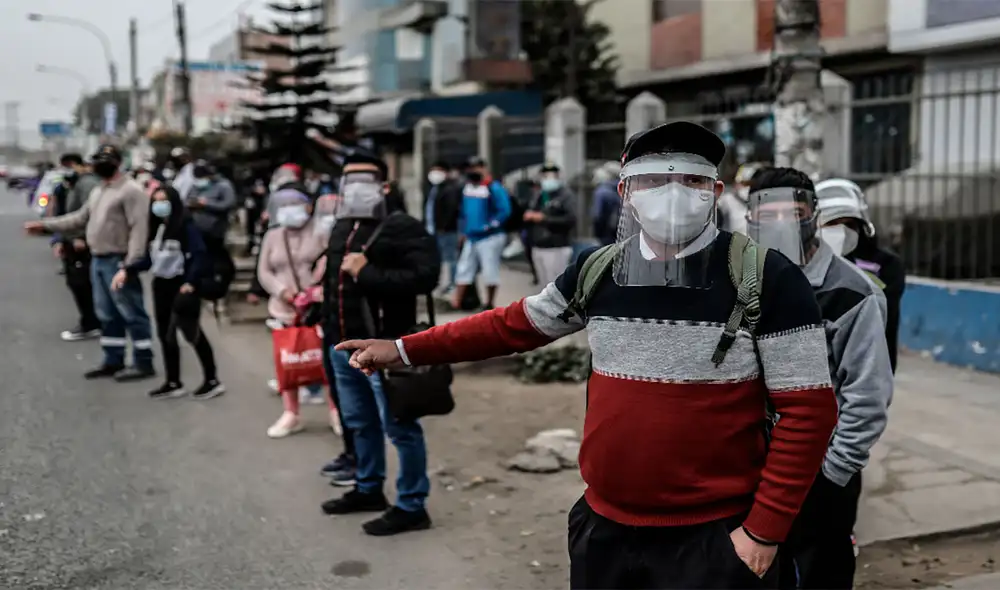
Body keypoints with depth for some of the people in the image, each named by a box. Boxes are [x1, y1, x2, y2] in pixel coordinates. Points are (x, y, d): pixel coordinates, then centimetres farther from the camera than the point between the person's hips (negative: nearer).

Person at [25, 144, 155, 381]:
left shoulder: (131, 190, -13)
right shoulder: (98, 191, 17)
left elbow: (139, 229, -20)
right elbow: (81, 218, 26)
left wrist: (128, 266, -25)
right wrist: (45, 224, 22)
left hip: (118, 262, -9)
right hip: (98, 261, 9)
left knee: (132, 314, -3)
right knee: (108, 315, 15)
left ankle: (143, 363, 3)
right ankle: (114, 361, 24)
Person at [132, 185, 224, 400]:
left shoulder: (185, 225, -11)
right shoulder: (156, 227, 11)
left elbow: (199, 254, -19)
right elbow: (150, 258, 11)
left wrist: (190, 282, -26)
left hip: (182, 285, -8)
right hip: (161, 285, 8)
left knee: (191, 332, -3)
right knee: (165, 334, 10)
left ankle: (212, 381, 8)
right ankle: (173, 383, 19)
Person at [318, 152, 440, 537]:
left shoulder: (403, 229, -11)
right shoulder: (341, 229, 15)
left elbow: (425, 276, -24)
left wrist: (367, 273, -23)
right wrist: (330, 323, 17)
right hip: (345, 346, 9)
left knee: (399, 427, -2)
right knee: (359, 424, 20)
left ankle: (411, 506, 8)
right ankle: (369, 489, 36)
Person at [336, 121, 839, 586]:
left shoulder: (766, 279, -12)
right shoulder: (596, 271, 1)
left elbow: (807, 410, -10)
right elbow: (517, 324, 14)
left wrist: (765, 529, -11)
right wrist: (404, 350, 14)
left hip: (714, 538, -4)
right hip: (604, 526, 5)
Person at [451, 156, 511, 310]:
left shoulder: (494, 188, -14)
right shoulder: (467, 186, 11)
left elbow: (505, 211, -19)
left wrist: (490, 226, -19)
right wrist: (464, 230, 16)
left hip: (489, 238, -8)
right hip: (471, 237, 8)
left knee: (490, 271, 0)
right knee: (464, 269, 9)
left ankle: (489, 304, 11)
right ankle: (456, 301, 13)